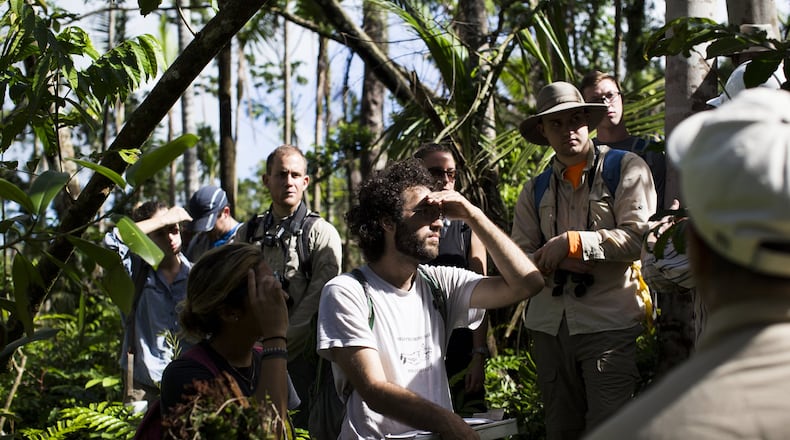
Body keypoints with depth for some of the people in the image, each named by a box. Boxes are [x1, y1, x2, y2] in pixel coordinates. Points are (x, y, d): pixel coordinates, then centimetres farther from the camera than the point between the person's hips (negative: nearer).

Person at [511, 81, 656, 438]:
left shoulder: (626, 169, 1)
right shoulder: (535, 191, 15)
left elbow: (639, 237, -11)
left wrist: (573, 243, -11)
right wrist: (554, 259, -11)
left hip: (608, 324, -5)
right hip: (549, 325, 5)